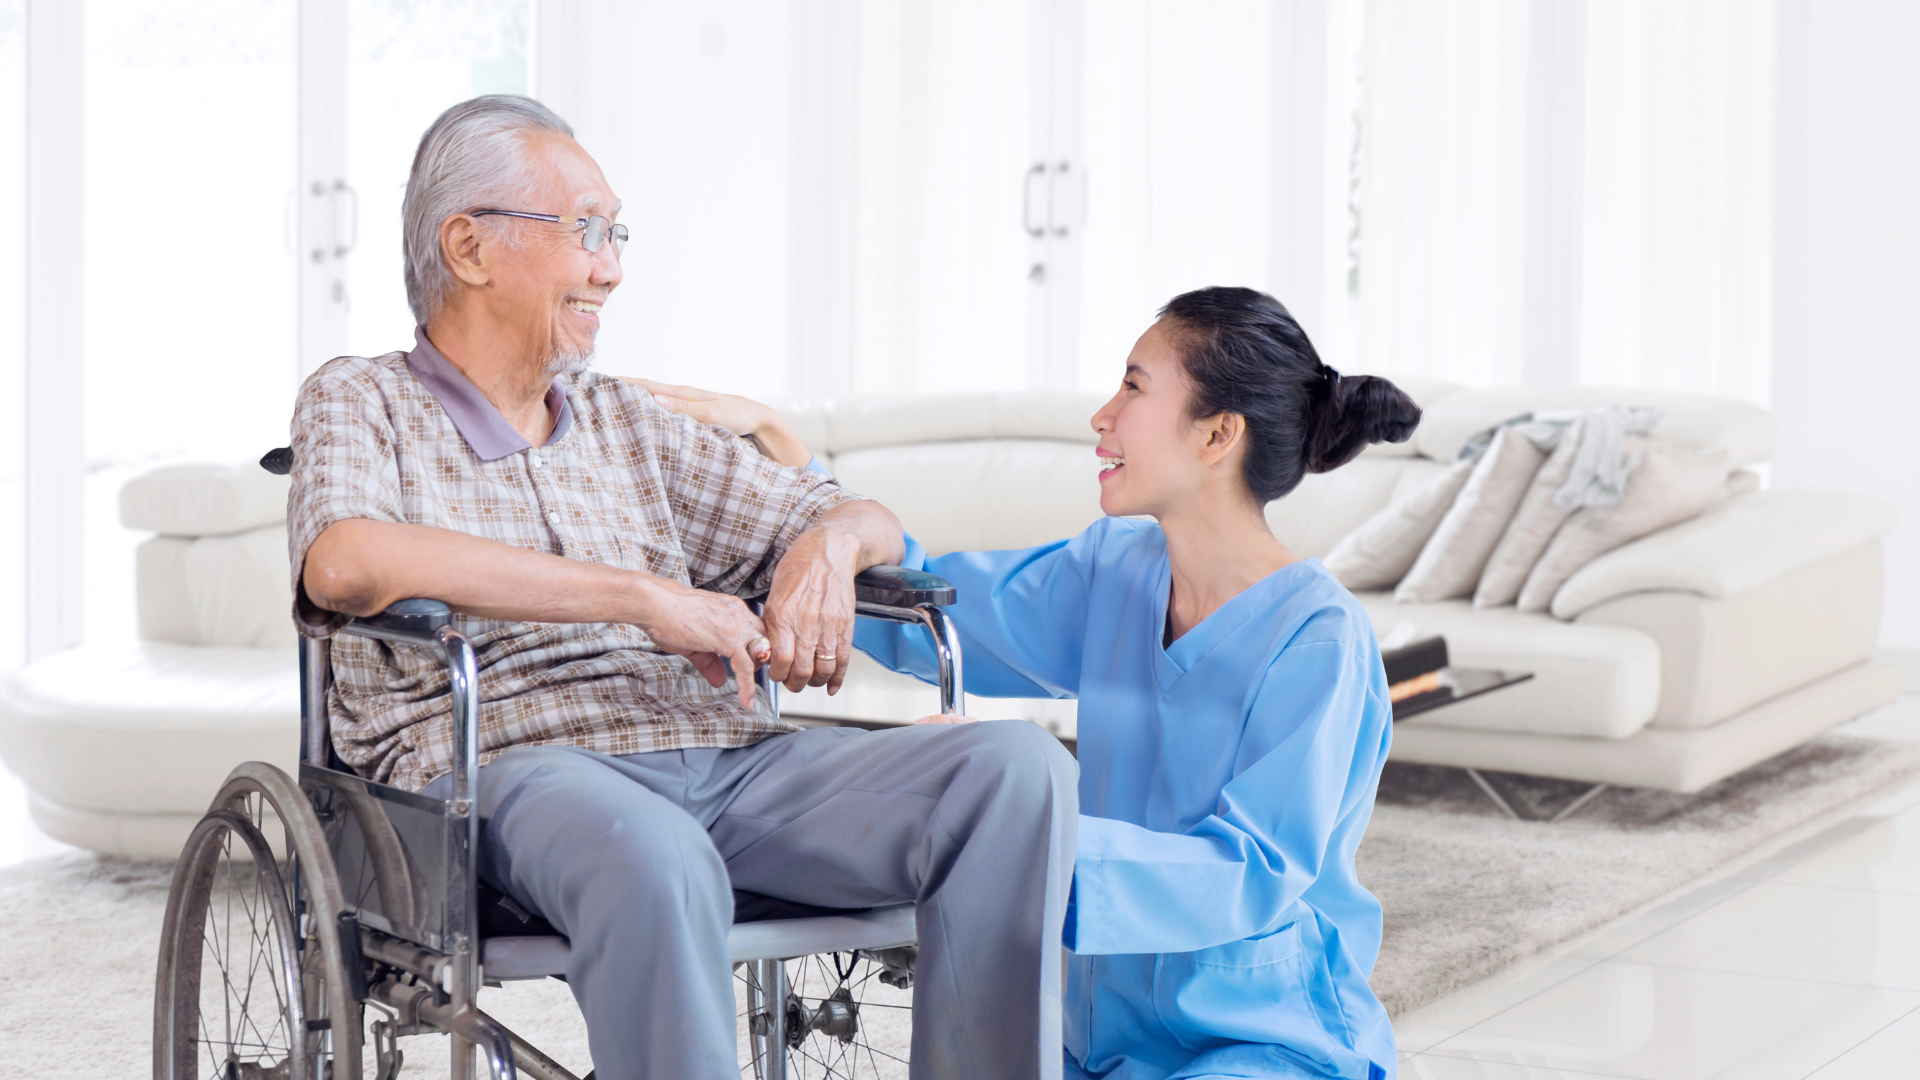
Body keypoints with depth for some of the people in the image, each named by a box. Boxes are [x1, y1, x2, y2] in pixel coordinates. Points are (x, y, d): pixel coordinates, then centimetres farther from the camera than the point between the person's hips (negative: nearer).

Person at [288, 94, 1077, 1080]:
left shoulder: (627, 425, 27)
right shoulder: (362, 403, 11)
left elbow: (861, 517, 30)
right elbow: (344, 563, -13)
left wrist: (827, 545, 2)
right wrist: (641, 596, -16)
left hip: (726, 757, 5)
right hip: (518, 766, -5)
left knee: (1018, 769, -19)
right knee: (655, 859, -41)